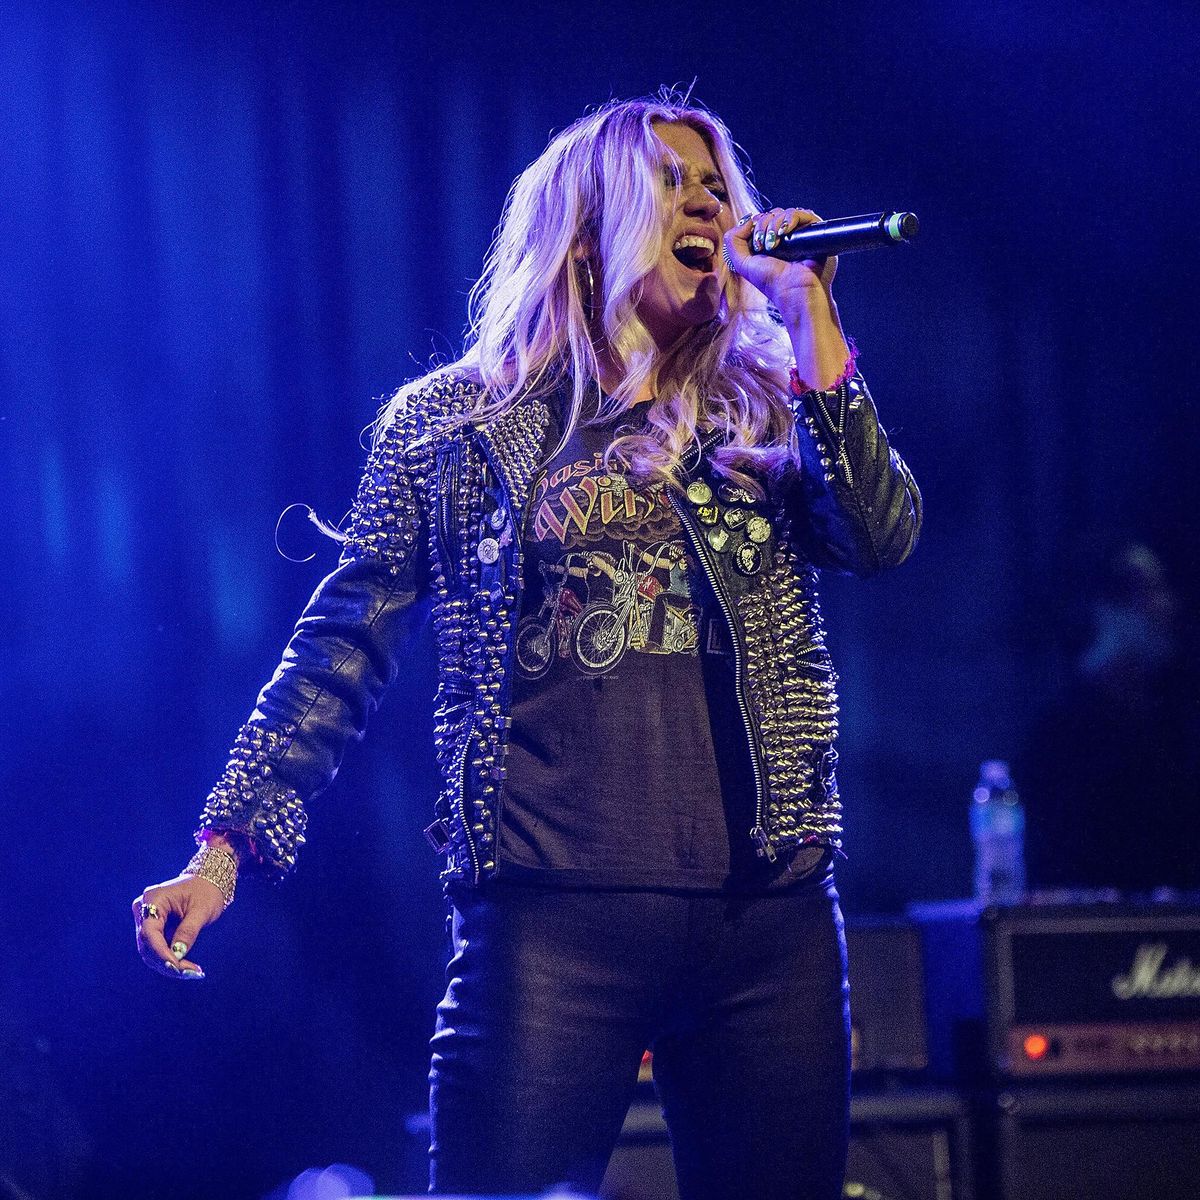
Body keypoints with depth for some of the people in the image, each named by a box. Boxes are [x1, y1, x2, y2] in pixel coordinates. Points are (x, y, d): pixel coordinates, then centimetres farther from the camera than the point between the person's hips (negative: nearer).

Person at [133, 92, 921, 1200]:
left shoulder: (762, 417, 15)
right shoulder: (454, 422, 10)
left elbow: (881, 538, -2)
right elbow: (344, 647, 9)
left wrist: (809, 319, -1)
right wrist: (224, 846, 2)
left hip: (769, 912, 3)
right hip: (552, 911, -2)